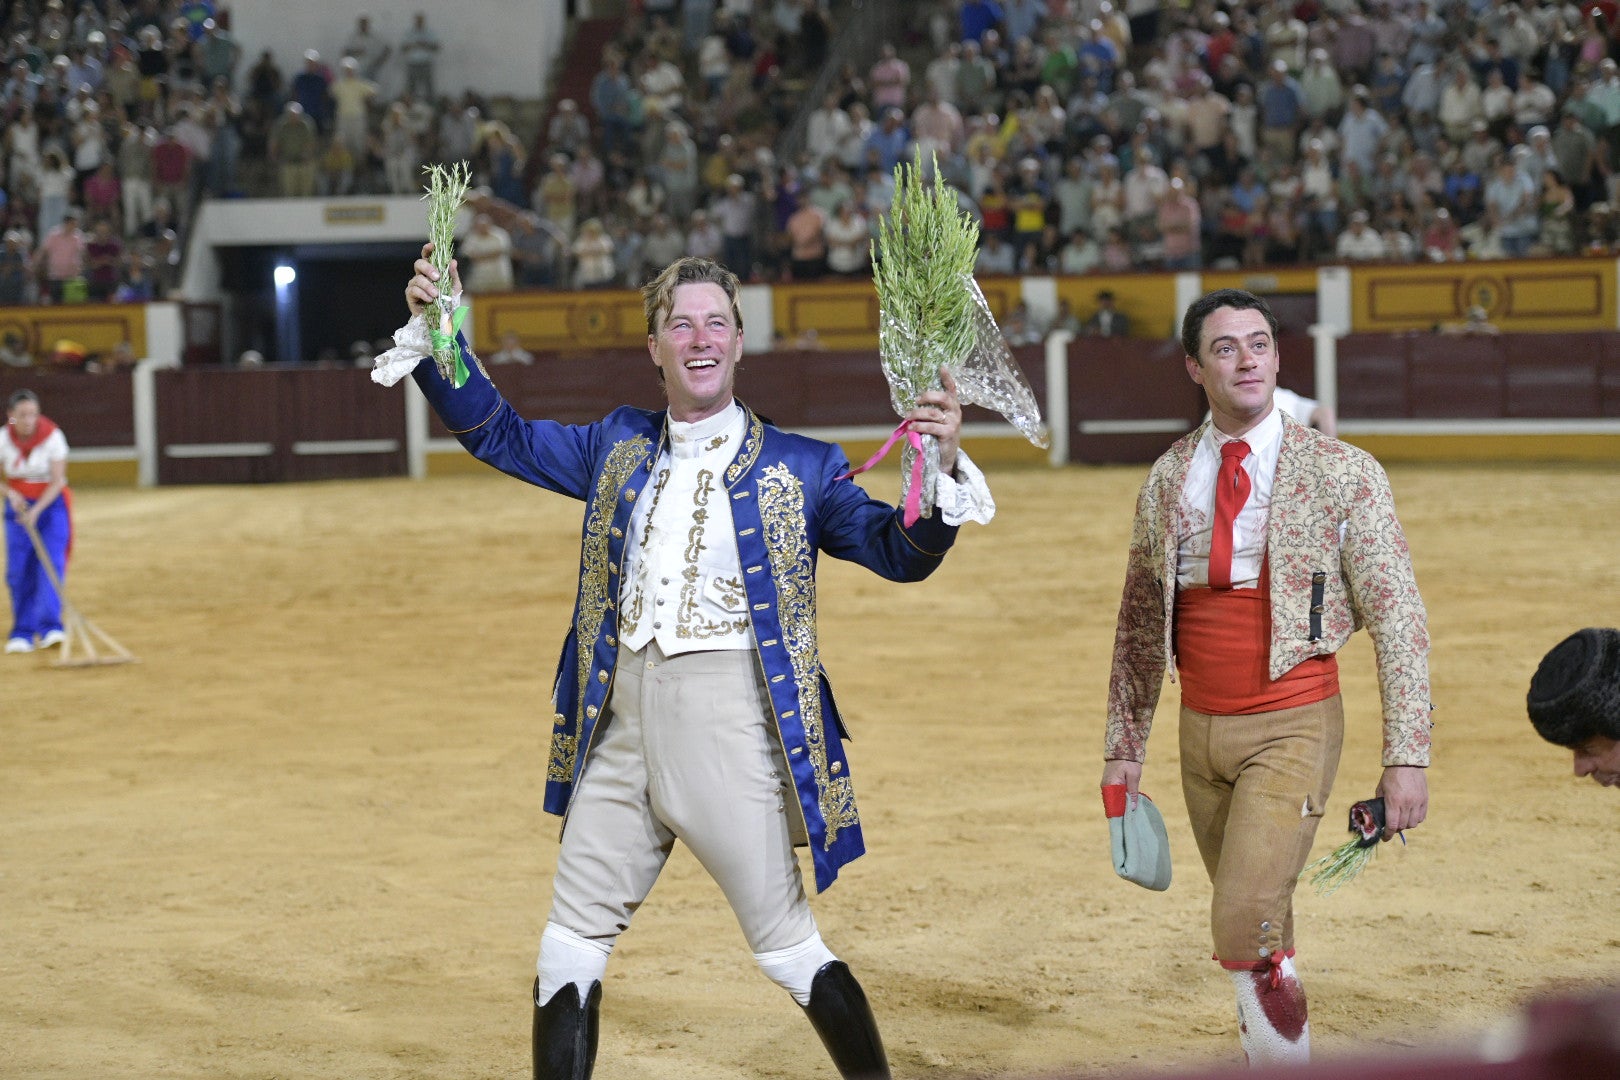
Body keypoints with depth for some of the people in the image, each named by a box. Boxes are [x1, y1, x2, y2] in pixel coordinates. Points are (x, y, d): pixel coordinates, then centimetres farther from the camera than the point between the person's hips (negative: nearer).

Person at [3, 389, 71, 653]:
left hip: (51, 504, -2)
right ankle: (22, 634, 3)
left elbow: (58, 481, -17)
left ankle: (50, 627, -24)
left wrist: (36, 510, -28)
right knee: (19, 572, -4)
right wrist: (11, 494, -25)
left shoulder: (53, 436, -16)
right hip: (18, 505, 2)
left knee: (51, 566, -16)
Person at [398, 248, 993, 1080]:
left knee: (787, 948, 1)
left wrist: (940, 467, -24)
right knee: (570, 948, 7)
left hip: (727, 722, -4)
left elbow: (902, 554, -5)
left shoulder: (799, 468, 1)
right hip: (621, 722, 4)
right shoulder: (620, 449, 12)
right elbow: (497, 434, 19)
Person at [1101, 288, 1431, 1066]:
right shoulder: (1167, 480, 5)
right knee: (1260, 927, 14)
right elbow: (1140, 623, 14)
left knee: (1243, 926, -17)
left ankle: (1285, 1053, 3)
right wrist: (1123, 744, 12)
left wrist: (1406, 758, -15)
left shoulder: (1342, 474, -7)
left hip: (1292, 729, -4)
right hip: (1202, 732, 4)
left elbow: (1398, 621, -9)